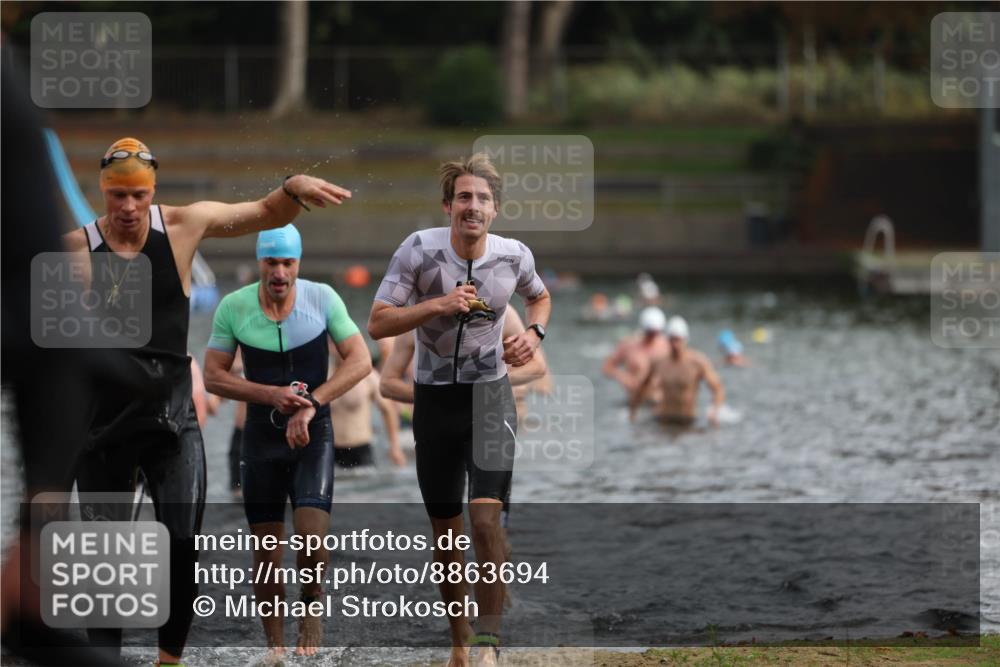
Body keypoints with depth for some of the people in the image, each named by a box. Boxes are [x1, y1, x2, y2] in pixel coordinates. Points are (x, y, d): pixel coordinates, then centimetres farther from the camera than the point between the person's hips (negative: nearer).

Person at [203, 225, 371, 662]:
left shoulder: (323, 299, -7)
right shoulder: (233, 308, -6)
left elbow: (360, 361, -8)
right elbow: (213, 377, -3)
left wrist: (311, 404, -19)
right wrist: (272, 395, -17)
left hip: (313, 434, -1)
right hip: (261, 438, 1)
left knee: (312, 536, -18)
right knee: (266, 555, 2)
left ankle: (311, 602, 12)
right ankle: (274, 644, 16)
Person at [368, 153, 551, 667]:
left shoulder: (514, 256, -6)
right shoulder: (419, 250, -12)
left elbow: (540, 296, 18)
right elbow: (377, 323, -12)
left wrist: (534, 333, -3)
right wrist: (438, 305, -25)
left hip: (490, 394, 0)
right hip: (435, 397, 0)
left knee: (486, 519, -18)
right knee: (446, 532, 8)